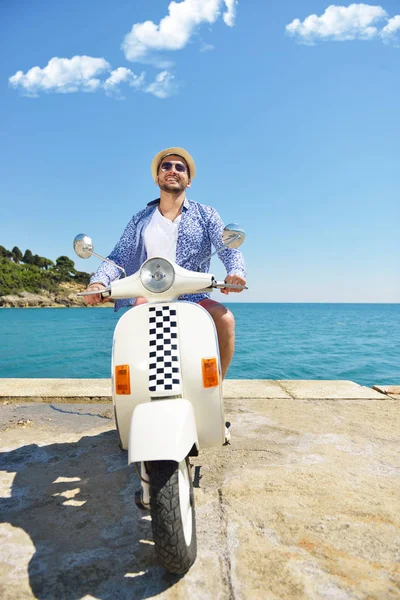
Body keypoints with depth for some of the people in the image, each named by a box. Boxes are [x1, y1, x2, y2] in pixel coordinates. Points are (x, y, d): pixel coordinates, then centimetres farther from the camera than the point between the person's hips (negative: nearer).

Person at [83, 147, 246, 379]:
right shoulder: (140, 220, 17)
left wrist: (236, 271, -25)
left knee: (225, 318, -29)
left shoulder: (206, 214, 13)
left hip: (192, 296, 0)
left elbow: (229, 248, 0)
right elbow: (119, 256, 5)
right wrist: (99, 281, -17)